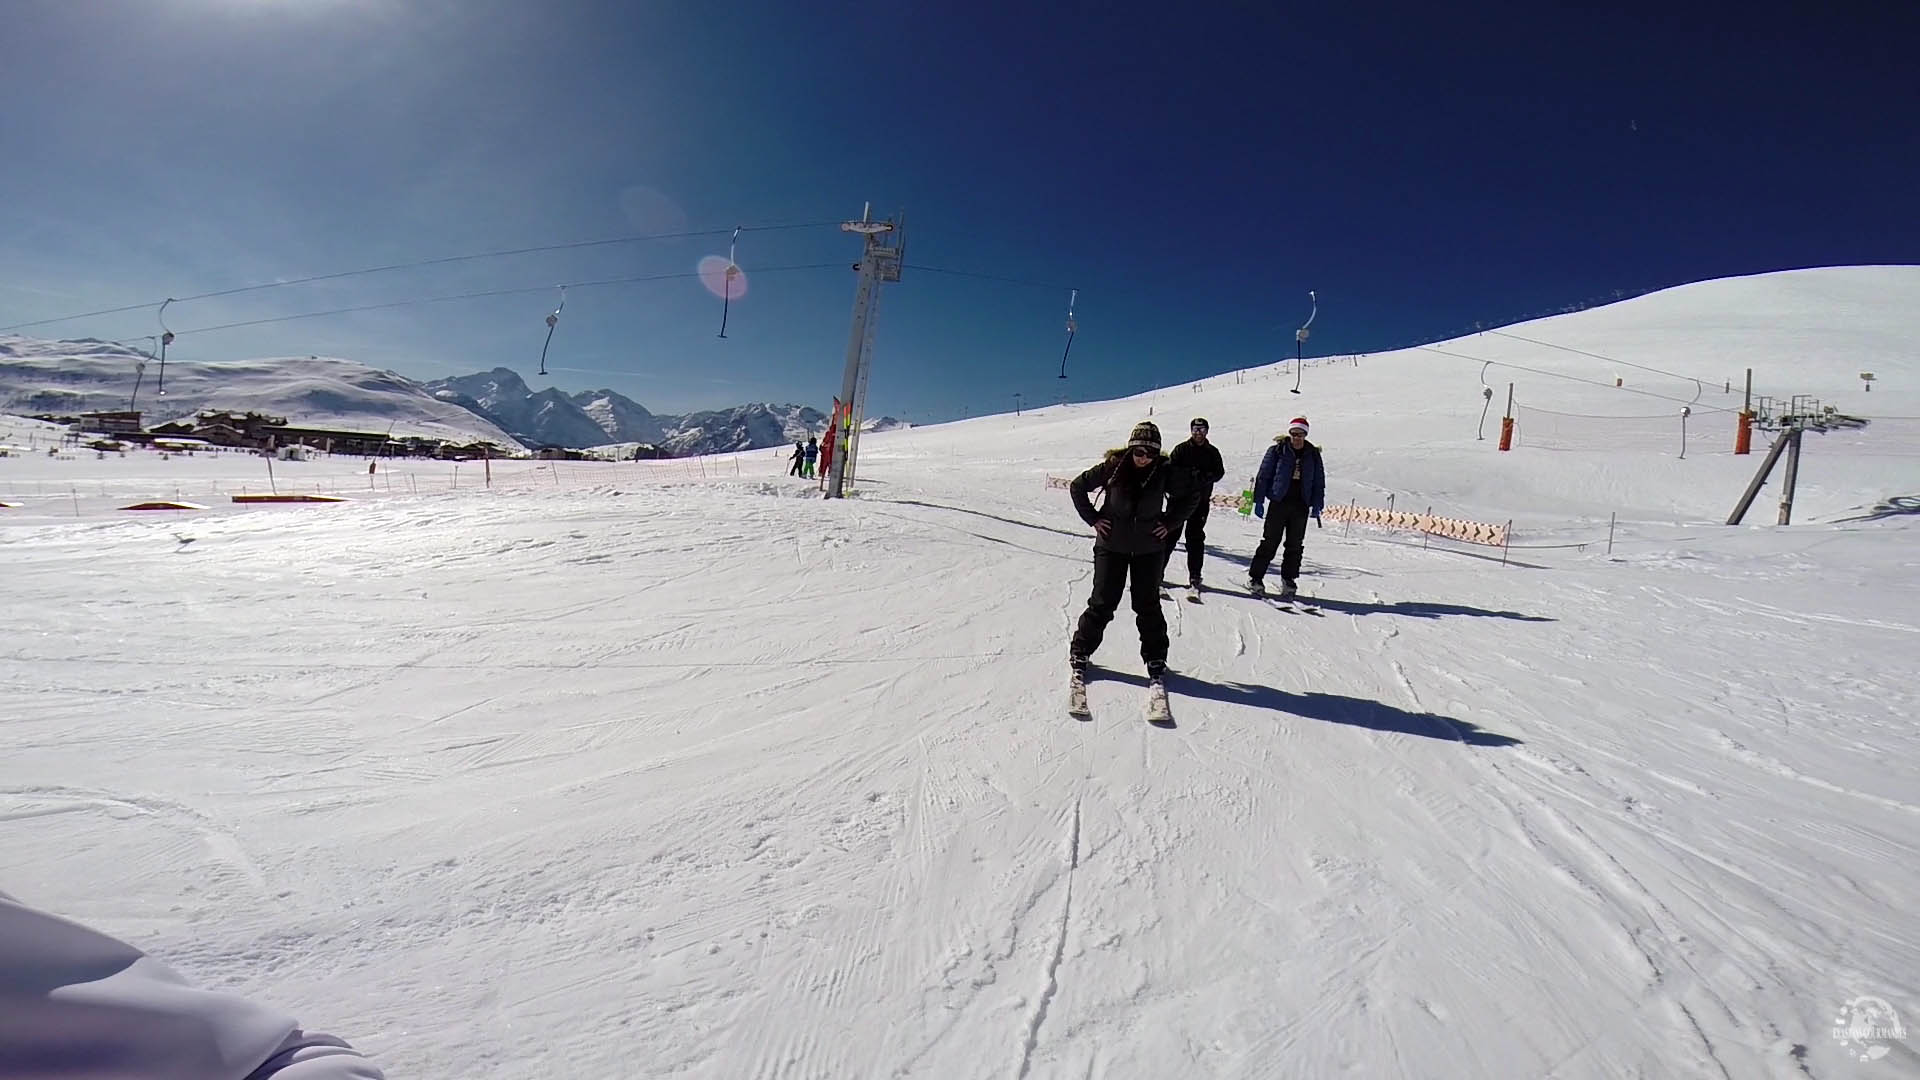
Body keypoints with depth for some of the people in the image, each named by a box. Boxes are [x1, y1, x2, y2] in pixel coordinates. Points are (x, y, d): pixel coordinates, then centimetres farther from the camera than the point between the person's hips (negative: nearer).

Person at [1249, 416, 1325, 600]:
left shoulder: (1313, 454, 8)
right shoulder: (1277, 450, -1)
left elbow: (1319, 481, 13)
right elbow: (1263, 476, -1)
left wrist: (1316, 505, 7)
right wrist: (1259, 501, -5)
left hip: (1301, 506, 3)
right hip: (1279, 502, -3)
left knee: (1295, 546, 6)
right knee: (1270, 542, -3)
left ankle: (1288, 581, 14)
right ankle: (1255, 578, 2)